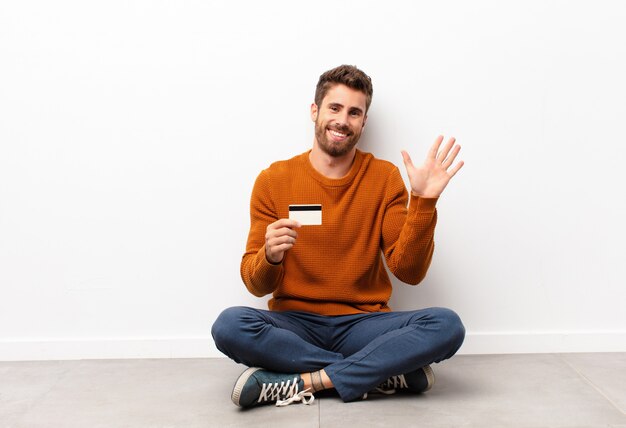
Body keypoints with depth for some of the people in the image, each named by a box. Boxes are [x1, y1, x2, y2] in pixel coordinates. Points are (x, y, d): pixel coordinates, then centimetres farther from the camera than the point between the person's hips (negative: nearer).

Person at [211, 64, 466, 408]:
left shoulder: (385, 177, 1)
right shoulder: (273, 180, 0)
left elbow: (409, 272, -5)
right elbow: (257, 286, -2)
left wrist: (423, 203, -17)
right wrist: (270, 258, -24)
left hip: (363, 324, 0)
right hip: (294, 325, 1)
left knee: (447, 325, -26)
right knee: (229, 325, -30)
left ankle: (301, 383, -22)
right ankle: (385, 373, -19)